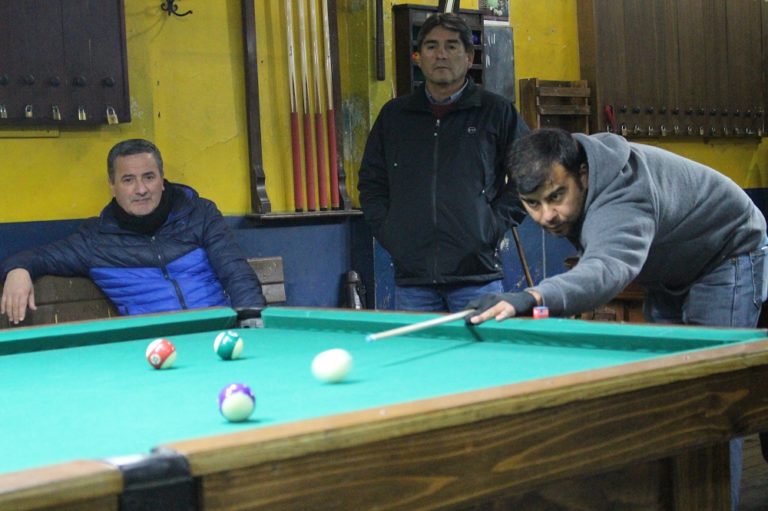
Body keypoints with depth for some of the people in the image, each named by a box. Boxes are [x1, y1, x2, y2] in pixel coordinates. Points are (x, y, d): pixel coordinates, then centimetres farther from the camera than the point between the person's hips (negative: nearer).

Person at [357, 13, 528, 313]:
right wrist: (387, 232, 6)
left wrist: (494, 227, -3)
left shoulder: (497, 113, 5)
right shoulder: (394, 115, 14)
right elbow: (371, 181, 20)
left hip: (477, 275, -2)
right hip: (411, 279, 3)